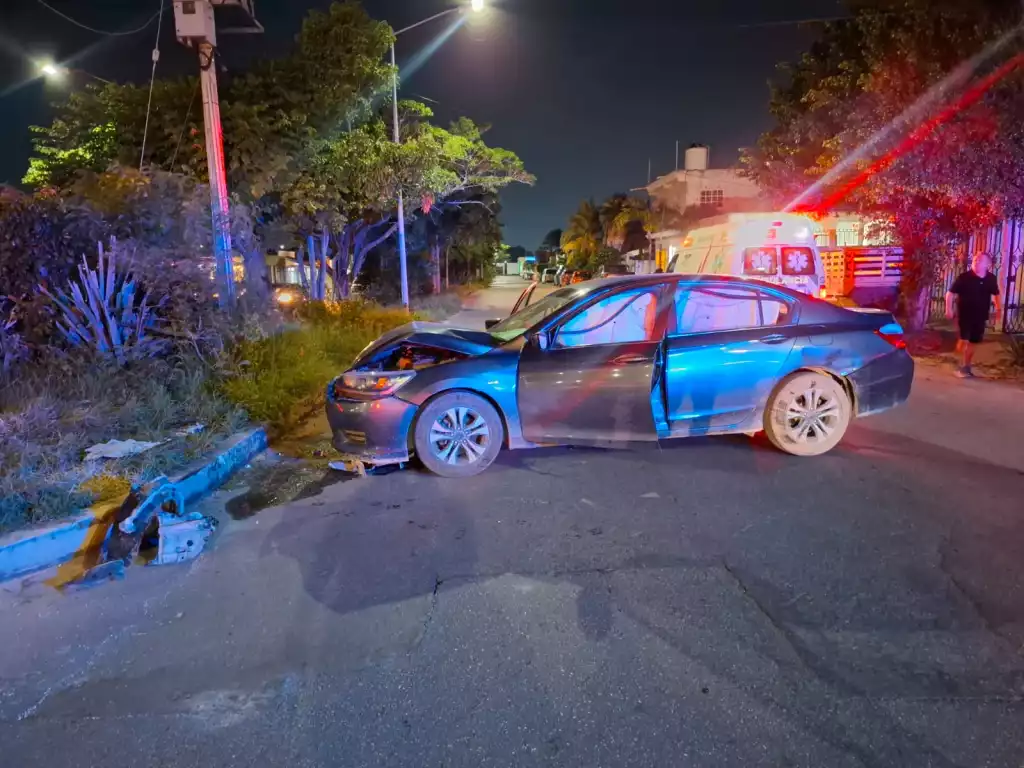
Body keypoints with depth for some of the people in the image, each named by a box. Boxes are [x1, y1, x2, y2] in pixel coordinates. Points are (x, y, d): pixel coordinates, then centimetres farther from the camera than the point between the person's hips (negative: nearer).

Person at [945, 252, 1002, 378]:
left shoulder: (991, 279, 0)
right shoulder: (964, 277, -12)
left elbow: (995, 294, 18)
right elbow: (951, 293, -9)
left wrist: (998, 308, 13)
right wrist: (949, 309, -17)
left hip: (980, 316, 4)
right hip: (965, 315, -4)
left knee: (973, 342, 12)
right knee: (964, 340, -13)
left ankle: (967, 367, 25)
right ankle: (961, 367, -3)